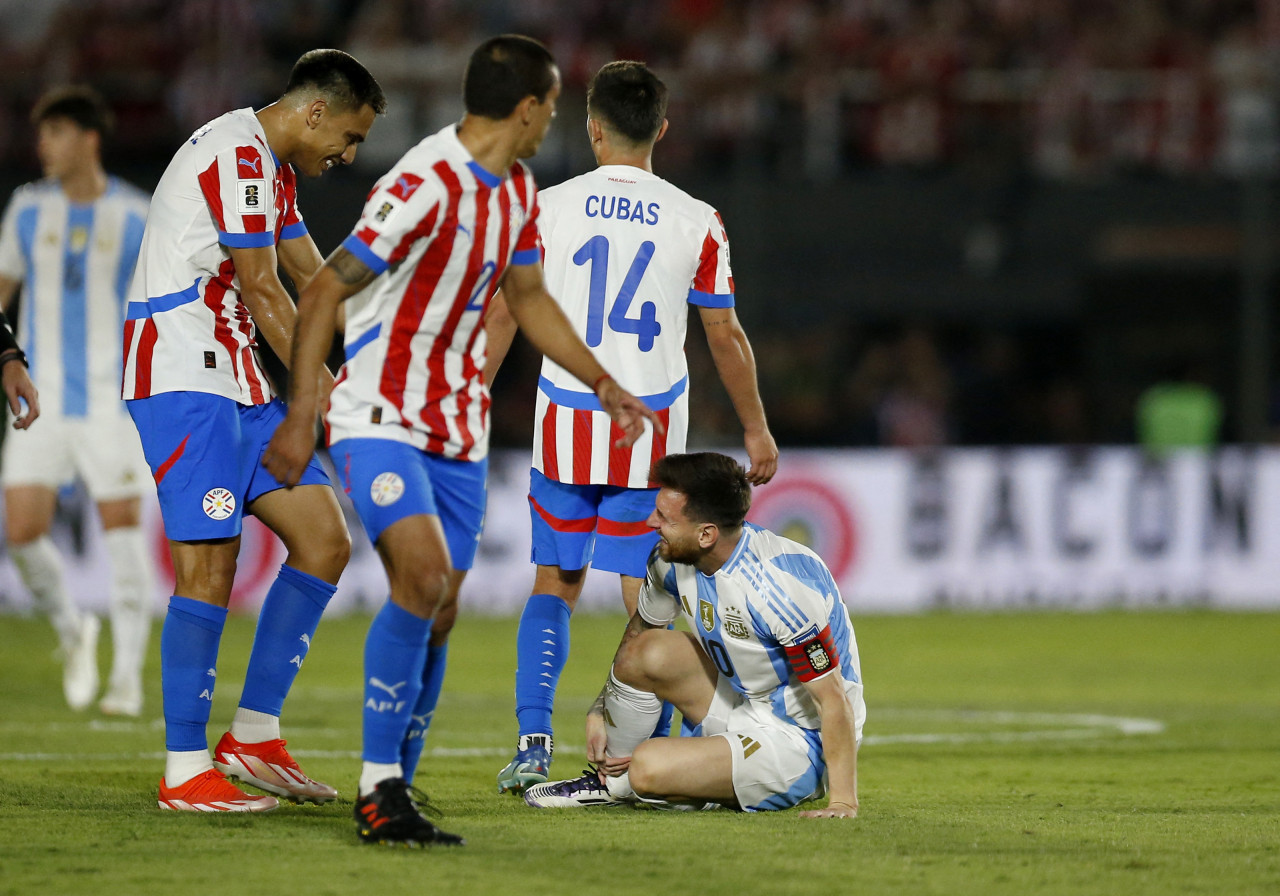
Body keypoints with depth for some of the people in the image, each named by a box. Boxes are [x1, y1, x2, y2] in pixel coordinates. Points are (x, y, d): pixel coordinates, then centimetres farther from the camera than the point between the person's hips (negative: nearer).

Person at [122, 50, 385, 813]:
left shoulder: (272, 165, 20)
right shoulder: (238, 155, -14)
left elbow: (315, 278, 26)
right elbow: (264, 293, -14)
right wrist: (324, 396, -7)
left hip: (236, 383, 10)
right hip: (185, 382, -10)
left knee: (325, 541, 5)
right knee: (209, 568, -11)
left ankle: (255, 736, 9)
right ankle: (185, 773, -7)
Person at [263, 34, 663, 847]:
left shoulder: (518, 191, 8)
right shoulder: (427, 187, -20)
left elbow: (528, 297, 25)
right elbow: (323, 293, -18)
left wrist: (604, 384, 19)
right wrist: (301, 414, -22)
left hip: (458, 429, 8)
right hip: (380, 415, -8)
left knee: (438, 612, 4)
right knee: (423, 574, -24)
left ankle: (394, 792, 14)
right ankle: (380, 788, -20)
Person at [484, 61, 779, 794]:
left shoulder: (547, 209, -2)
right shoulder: (697, 224, -4)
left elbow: (502, 315, 1)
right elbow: (726, 336, 1)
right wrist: (757, 430, 12)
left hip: (564, 427, 1)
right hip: (651, 434, -1)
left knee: (555, 587, 13)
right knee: (646, 596, 4)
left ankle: (533, 745, 4)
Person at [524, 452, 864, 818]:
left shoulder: (782, 585, -32)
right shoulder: (673, 558, -8)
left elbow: (833, 697, -29)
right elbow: (640, 629, 13)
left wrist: (843, 802, -31)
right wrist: (599, 712, 6)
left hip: (801, 741, -8)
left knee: (651, 767, -27)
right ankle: (611, 781, 9)